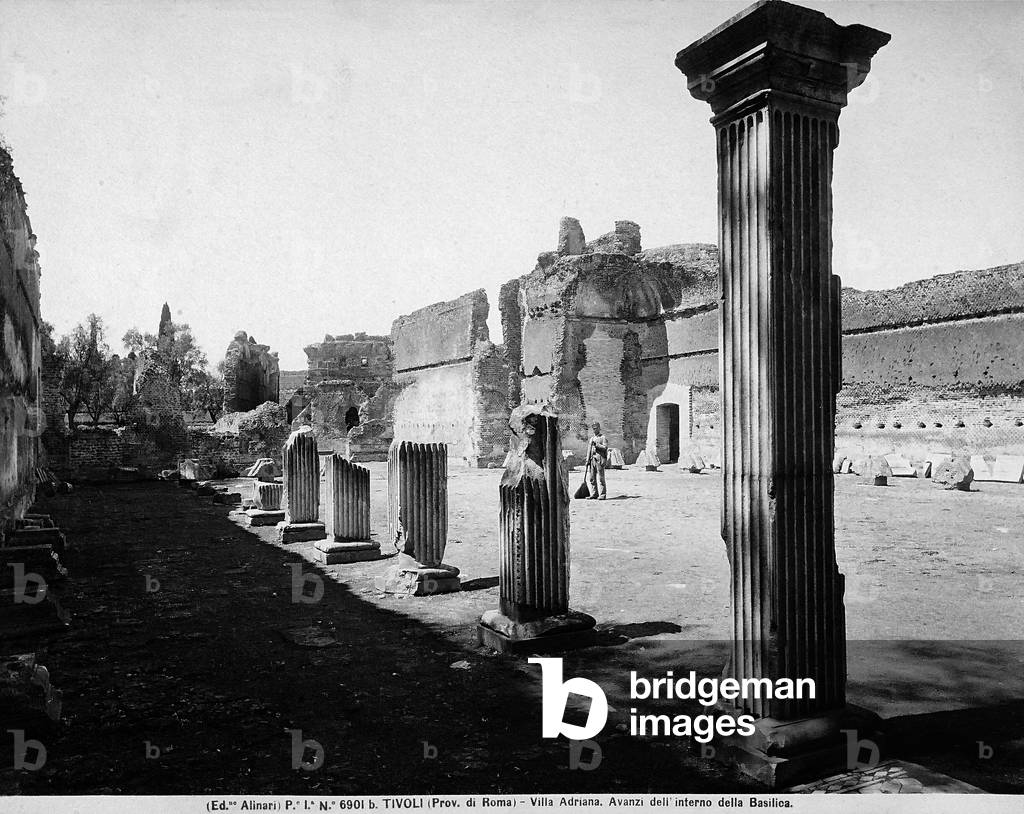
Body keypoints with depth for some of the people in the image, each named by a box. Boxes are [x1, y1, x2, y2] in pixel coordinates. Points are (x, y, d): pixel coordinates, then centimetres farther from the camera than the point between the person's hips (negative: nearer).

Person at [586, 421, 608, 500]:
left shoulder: (603, 438, 3)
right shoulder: (592, 438, 21)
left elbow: (605, 447, -10)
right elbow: (589, 449, 19)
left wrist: (596, 444, -18)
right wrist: (588, 459, 11)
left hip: (600, 460, -6)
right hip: (592, 460, 6)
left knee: (600, 478, -6)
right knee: (590, 478, 4)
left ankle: (602, 495, -2)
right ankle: (594, 494, 12)